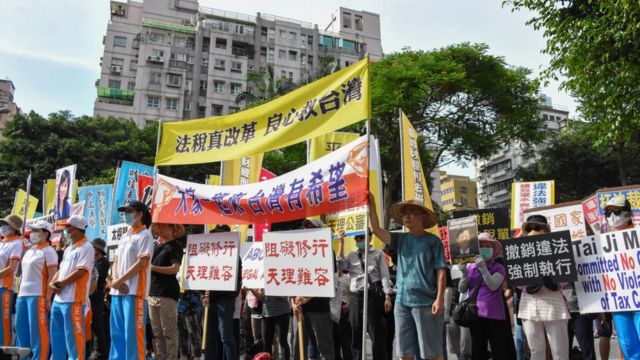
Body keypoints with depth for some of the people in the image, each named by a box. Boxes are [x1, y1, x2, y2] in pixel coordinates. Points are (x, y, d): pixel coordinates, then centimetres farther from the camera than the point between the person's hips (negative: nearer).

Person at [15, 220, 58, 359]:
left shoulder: (48, 251, -5)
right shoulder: (29, 251, 19)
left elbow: (52, 276, -11)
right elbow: (23, 274, 23)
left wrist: (48, 298, -17)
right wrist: (19, 294, 16)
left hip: (37, 295, -8)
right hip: (23, 295, 8)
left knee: (37, 330, -6)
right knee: (21, 329, 12)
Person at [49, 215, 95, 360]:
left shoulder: (86, 248, -10)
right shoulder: (68, 249, 19)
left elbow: (80, 271, -17)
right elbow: (61, 269, 19)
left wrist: (60, 283, -11)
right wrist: (52, 283, 1)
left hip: (73, 299, -9)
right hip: (58, 299, 9)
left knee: (73, 335, -5)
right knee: (57, 335, 16)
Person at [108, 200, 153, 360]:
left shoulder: (145, 235, -6)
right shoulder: (124, 236, 19)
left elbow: (140, 263, -13)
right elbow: (116, 261, 17)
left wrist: (118, 281, -12)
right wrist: (115, 280, -2)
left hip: (134, 292, -8)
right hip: (118, 291, 8)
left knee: (132, 332, -6)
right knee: (117, 332, 11)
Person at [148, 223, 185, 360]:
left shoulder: (175, 247, -2)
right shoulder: (155, 246, 17)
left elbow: (175, 269, -13)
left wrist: (153, 267, -14)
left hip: (167, 294, -7)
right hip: (152, 293, 7)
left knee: (169, 332, -4)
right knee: (157, 333, 10)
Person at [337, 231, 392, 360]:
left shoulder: (378, 254, 4)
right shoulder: (351, 255, 15)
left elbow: (384, 275, 0)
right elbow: (340, 266, -1)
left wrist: (387, 296, -10)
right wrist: (341, 244, 0)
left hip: (372, 295, -4)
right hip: (355, 297, 4)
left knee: (377, 335, -2)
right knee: (356, 335, 11)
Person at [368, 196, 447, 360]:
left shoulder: (433, 241, -1)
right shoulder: (400, 239, 11)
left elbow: (441, 271, -5)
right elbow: (376, 229, 4)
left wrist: (439, 299, -12)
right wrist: (371, 205, -4)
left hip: (425, 302, -4)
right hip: (402, 301, 5)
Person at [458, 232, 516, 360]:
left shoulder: (498, 267, -1)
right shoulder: (470, 267, 7)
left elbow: (493, 286, -17)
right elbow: (462, 289, 3)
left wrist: (483, 268, -22)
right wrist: (464, 274, -13)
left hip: (494, 315, -3)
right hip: (475, 314, 3)